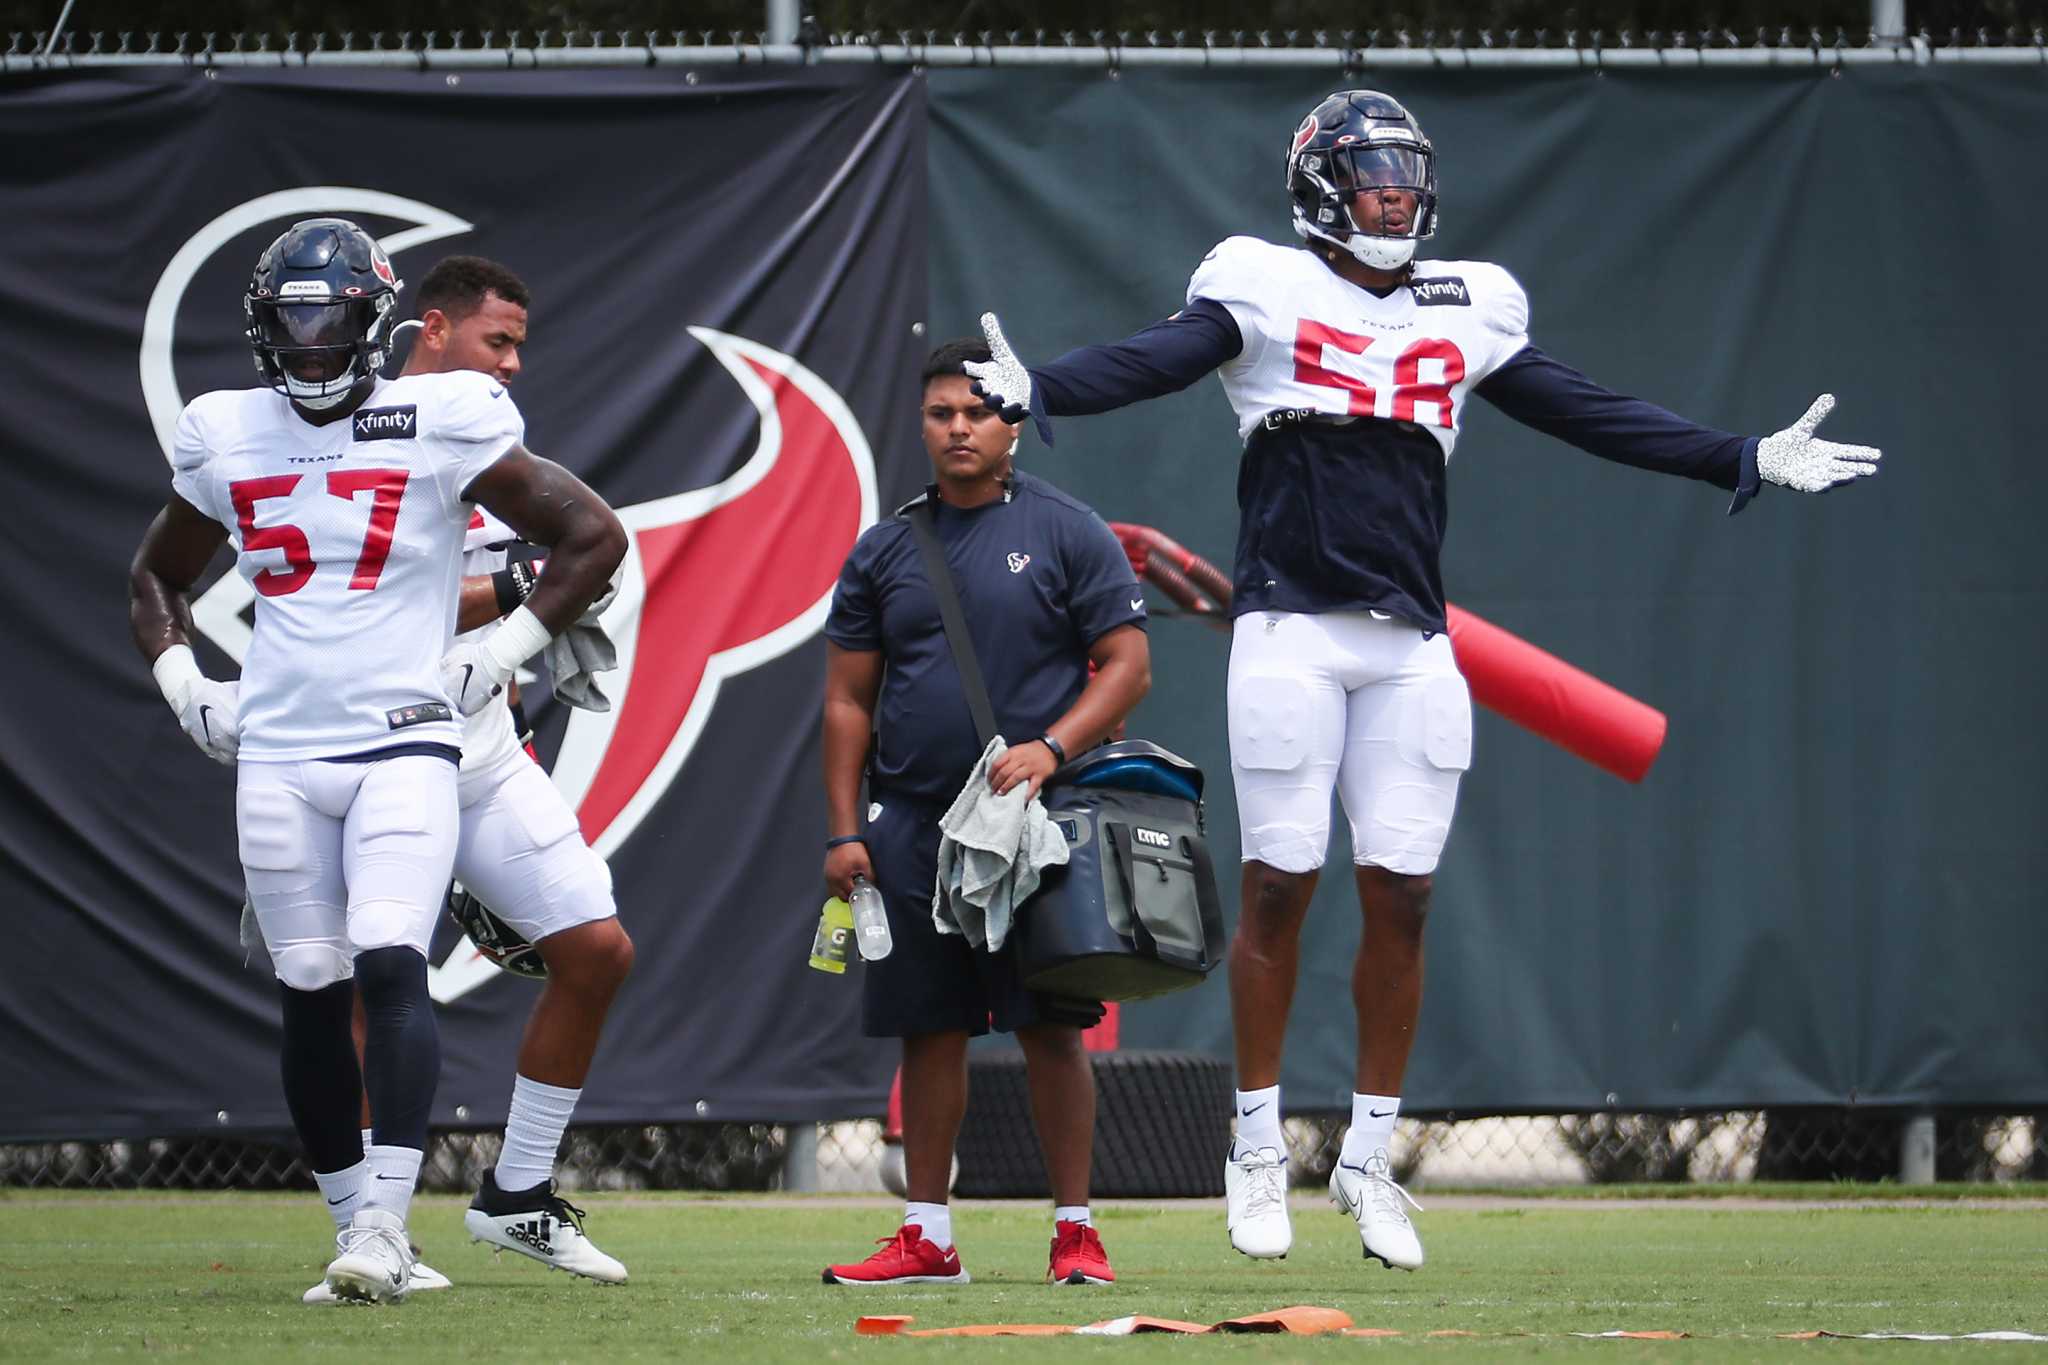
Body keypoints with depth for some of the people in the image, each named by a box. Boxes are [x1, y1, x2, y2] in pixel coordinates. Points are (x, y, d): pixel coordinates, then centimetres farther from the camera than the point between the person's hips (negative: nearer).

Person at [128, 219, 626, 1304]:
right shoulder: (226, 440, 8)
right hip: (274, 757, 4)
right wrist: (185, 688, 11)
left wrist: (498, 657, -2)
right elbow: (157, 577, 26)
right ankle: (358, 1226, 14)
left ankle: (385, 1221, -20)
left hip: (403, 746, -4)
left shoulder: (441, 427, -4)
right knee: (310, 997, 5)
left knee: (391, 969, -18)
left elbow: (594, 537, 2)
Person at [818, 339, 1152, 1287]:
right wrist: (845, 831, 5)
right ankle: (926, 1237, 10)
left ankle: (1075, 1232, 0)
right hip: (915, 819, 3)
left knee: (1049, 1027, -5)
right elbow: (848, 700, 13)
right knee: (930, 1030, 5)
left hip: (1034, 818, -3)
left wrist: (1052, 747, -16)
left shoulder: (1067, 534, 2)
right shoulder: (884, 551, 12)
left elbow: (1127, 666, -1)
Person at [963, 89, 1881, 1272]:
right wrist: (1030, 390, -32)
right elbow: (1153, 363, -13)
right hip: (1291, 630, -4)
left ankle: (1370, 1159, 12)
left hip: (1411, 643, 4)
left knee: (1400, 897, 2)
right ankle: (1260, 1149, 11)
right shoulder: (1267, 290, 1)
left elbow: (1592, 416, 18)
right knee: (1280, 886, -1)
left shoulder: (1465, 311, 13)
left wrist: (1747, 462, 17)